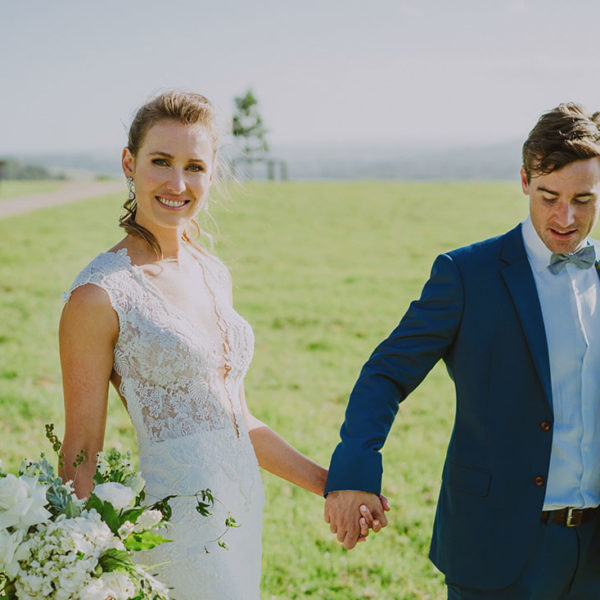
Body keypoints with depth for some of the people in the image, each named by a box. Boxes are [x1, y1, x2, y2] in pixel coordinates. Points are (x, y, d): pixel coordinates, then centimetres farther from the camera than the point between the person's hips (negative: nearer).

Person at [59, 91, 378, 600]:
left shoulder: (214, 273, 7)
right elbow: (82, 451, -9)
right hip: (178, 530, -6)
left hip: (245, 512, 6)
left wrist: (328, 483, 13)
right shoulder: (101, 294, -12)